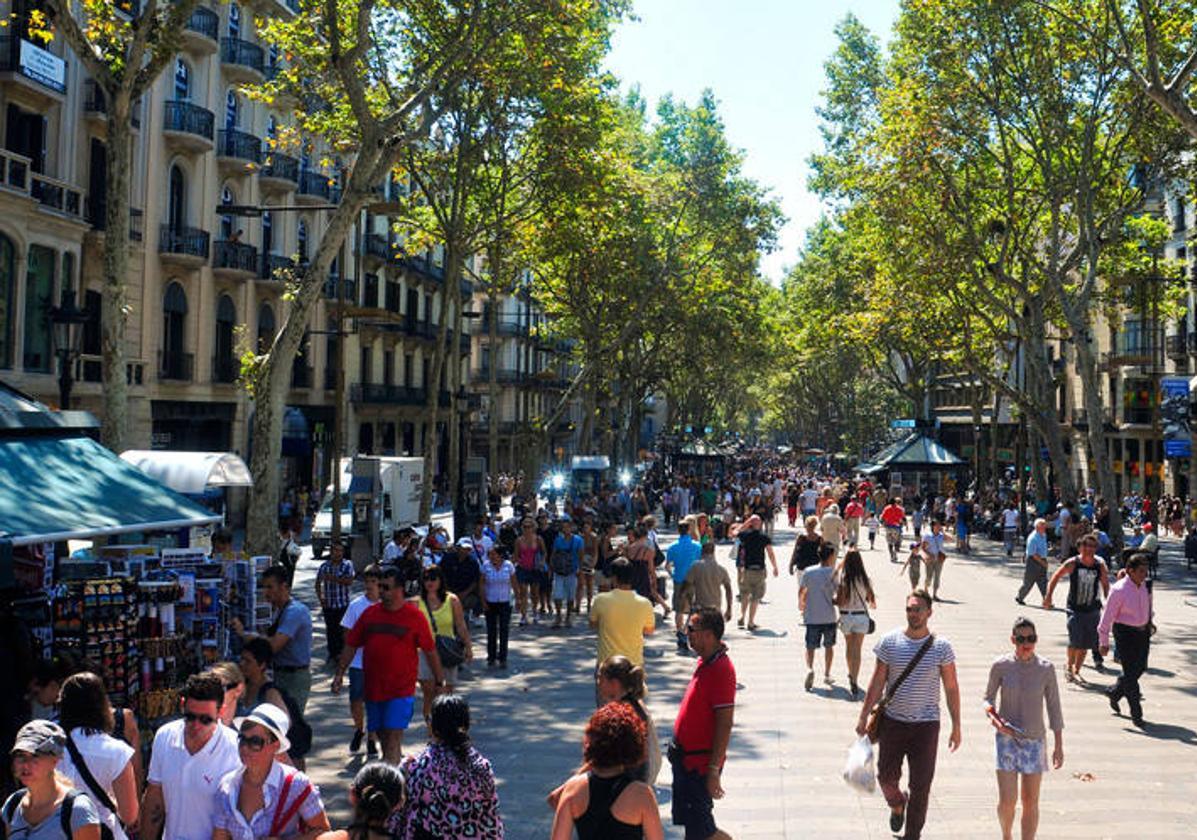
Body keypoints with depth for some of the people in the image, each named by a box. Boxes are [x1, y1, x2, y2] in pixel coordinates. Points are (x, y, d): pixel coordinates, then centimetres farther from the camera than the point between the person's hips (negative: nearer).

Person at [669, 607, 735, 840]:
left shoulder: (721, 670, -23)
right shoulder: (705, 662, 7)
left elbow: (725, 724, -24)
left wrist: (714, 770, -23)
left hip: (700, 763, -9)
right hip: (686, 757, 9)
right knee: (688, 821, 18)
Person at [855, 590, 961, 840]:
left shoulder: (941, 647, -5)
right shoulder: (890, 641, -4)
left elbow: (951, 688, 1)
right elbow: (877, 682, 1)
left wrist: (956, 727, 1)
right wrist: (863, 717, 1)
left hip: (926, 725, -1)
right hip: (892, 722, 1)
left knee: (920, 786, 4)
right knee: (886, 777, 9)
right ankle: (897, 805, 42)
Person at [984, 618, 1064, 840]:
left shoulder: (1046, 669, -5)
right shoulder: (1001, 666, -6)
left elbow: (1054, 708, 2)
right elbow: (989, 698, 7)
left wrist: (1059, 746, 3)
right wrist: (993, 717, -14)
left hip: (1034, 740, 1)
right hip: (1006, 739, -1)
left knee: (1030, 803, 6)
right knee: (1007, 800, -6)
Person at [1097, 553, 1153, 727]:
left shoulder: (1145, 585, -2)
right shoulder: (1119, 590, -20)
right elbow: (1107, 616, -15)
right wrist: (1104, 642, -13)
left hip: (1142, 632, 7)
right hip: (1125, 633, -7)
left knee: (1140, 668, 15)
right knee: (1131, 672, -2)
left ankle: (1114, 693, 38)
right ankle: (1136, 714, 8)